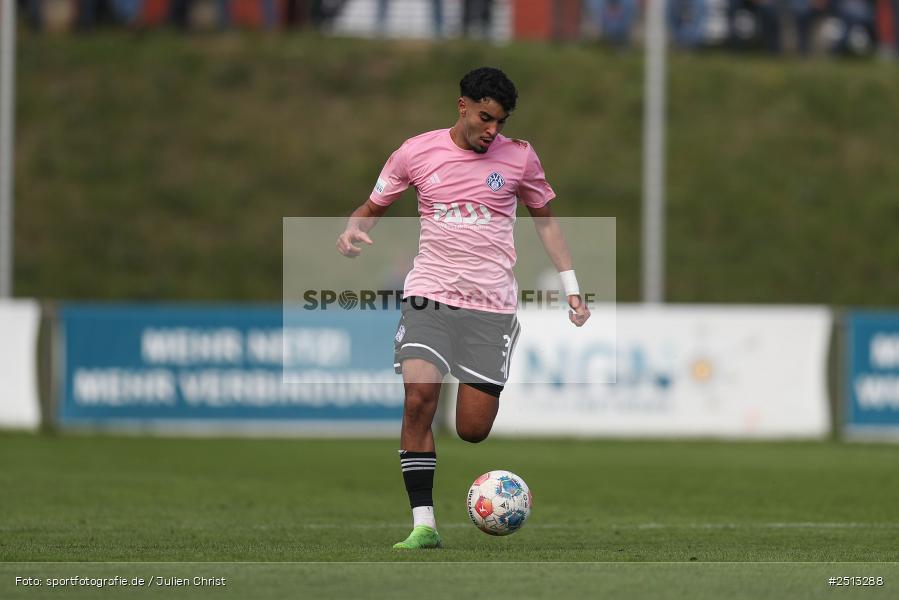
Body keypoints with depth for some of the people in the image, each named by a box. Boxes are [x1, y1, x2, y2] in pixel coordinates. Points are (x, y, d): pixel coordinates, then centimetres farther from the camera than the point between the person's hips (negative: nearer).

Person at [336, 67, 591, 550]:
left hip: (493, 306, 1)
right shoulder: (416, 152, 1)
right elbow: (373, 208, 13)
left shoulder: (519, 157, 3)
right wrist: (352, 230, -9)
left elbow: (544, 218, 17)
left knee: (473, 431, -3)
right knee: (418, 398, -23)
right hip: (430, 296, -1)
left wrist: (570, 286, 12)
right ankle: (423, 524, -19)